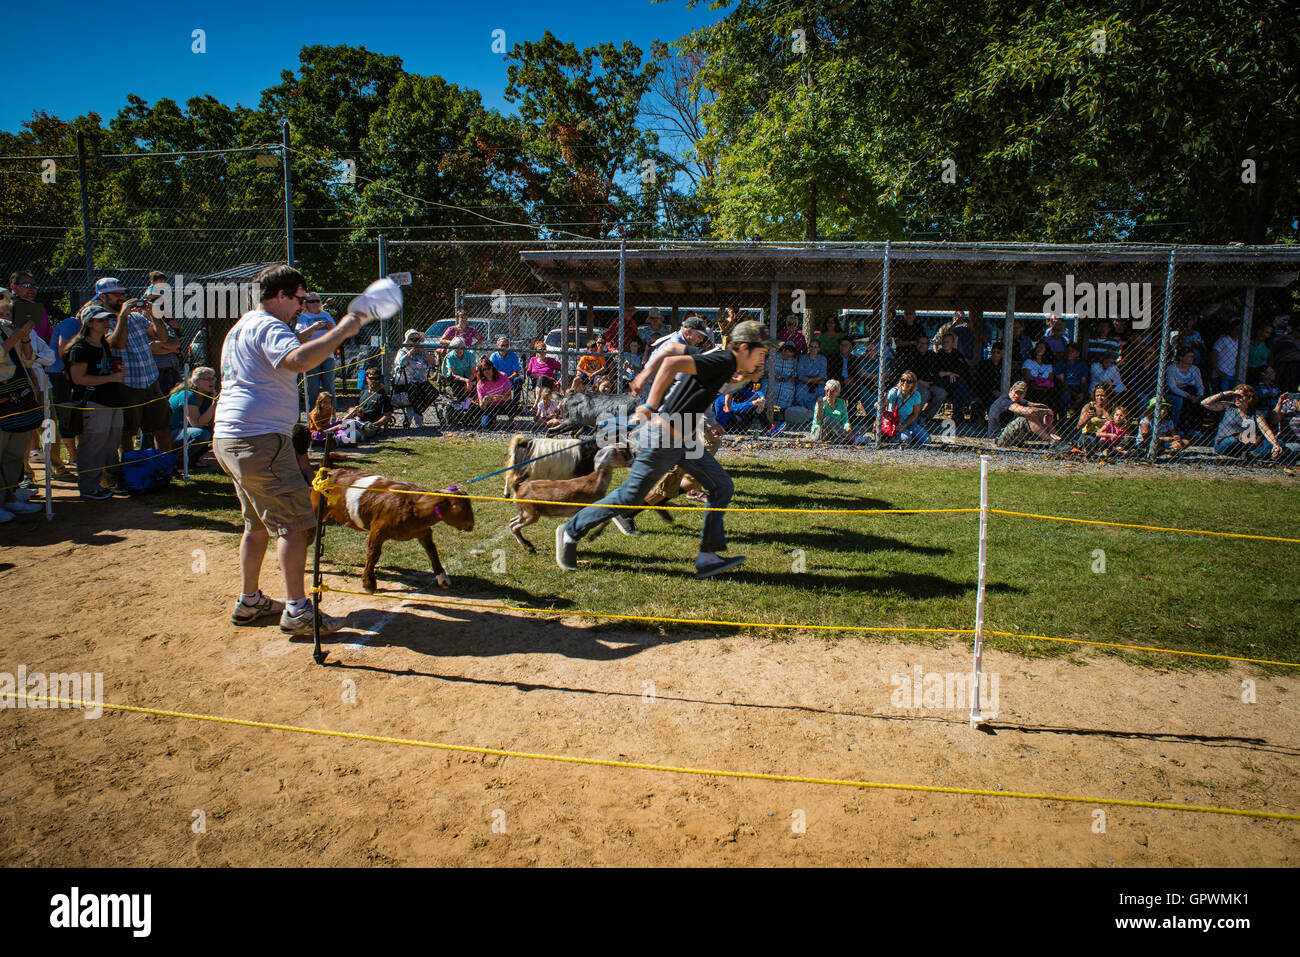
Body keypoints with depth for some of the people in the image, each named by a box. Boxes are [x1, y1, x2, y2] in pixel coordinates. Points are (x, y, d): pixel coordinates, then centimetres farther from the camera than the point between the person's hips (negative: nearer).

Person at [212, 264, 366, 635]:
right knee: (294, 523, -9)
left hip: (230, 437, 11)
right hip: (260, 440, -11)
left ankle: (249, 603, 27)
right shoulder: (267, 326, -12)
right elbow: (299, 360, -32)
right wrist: (341, 331, -26)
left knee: (259, 523, 19)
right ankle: (297, 611, -9)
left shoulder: (243, 327, 22)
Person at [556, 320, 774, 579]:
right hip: (661, 438, -10)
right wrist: (651, 409, -32)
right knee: (629, 497, 0)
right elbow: (671, 363, -30)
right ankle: (571, 532, 19)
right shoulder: (724, 361, -18)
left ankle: (707, 558, 7)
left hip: (682, 440, 10)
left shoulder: (724, 363, 11)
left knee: (722, 487, 5)